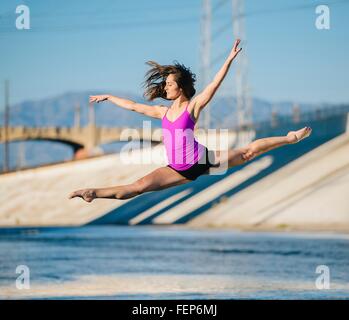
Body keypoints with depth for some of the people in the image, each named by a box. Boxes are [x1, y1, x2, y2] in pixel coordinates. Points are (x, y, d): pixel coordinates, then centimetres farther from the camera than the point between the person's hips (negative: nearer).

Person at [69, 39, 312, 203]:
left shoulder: (193, 107, -7)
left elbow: (214, 85, -16)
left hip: (202, 160, -3)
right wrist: (108, 97, 27)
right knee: (138, 186, -9)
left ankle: (290, 138, 11)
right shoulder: (162, 112, 9)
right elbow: (132, 106, 20)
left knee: (247, 152, -4)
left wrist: (230, 59, -25)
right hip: (179, 170, 3)